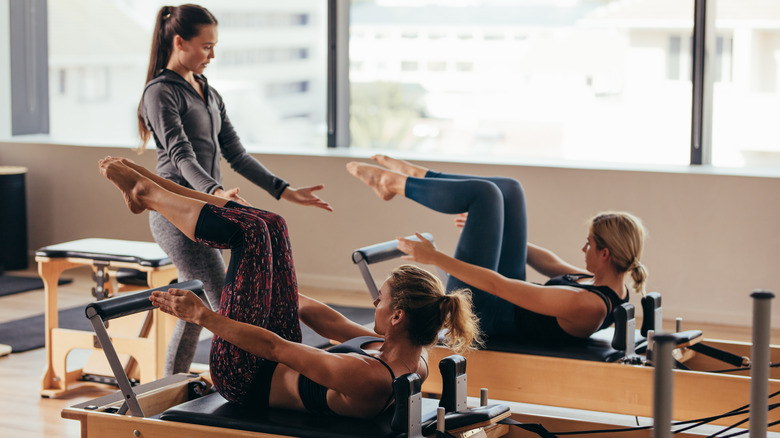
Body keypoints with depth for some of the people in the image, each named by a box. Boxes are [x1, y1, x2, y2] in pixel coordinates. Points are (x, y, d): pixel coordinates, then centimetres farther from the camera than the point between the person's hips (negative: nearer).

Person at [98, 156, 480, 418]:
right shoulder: (413, 358, -13)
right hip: (280, 366, 8)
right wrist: (273, 291, 17)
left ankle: (148, 193, 11)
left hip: (245, 378, -8)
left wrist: (202, 315, -23)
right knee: (269, 226, 6)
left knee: (251, 231, -12)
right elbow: (335, 325, 4)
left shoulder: (369, 378, -38)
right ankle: (148, 188, 20)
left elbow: (273, 347, -31)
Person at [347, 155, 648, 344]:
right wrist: (486, 227, 18)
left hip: (479, 310, -8)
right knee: (509, 189, 9)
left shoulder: (586, 305, -35)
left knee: (485, 192, -11)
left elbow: (497, 286, -33)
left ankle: (397, 184, 10)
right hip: (507, 306, 8)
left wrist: (435, 257, -27)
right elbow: (553, 265, 9)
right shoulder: (611, 288, -8)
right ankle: (415, 176, 21)